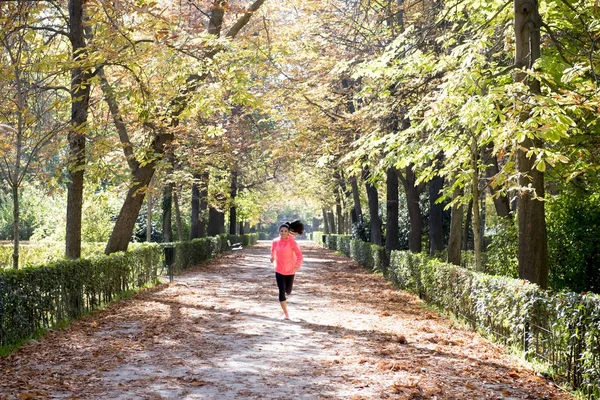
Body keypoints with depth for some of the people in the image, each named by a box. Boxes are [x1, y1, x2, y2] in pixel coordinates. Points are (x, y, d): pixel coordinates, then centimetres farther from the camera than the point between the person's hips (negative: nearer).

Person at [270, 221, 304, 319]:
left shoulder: (292, 242, -13)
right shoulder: (275, 241, -5)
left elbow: (299, 254, -14)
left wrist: (298, 265, -27)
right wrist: (272, 257, 22)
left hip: (290, 270, -1)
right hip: (279, 270, 1)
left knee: (288, 291, 12)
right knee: (281, 291, -10)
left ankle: (286, 294, 53)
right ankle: (285, 313, 2)